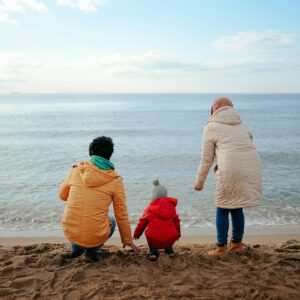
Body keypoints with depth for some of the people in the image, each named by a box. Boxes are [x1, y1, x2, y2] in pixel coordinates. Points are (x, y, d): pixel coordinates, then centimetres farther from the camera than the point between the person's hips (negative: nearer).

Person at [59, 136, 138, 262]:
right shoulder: (115, 180, -7)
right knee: (112, 221, 30)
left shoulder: (76, 170, -2)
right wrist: (127, 240, 16)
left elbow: (62, 195, 15)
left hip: (70, 232, 3)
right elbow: (122, 215, 1)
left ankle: (76, 248, 23)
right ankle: (92, 251, 8)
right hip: (95, 236, -3)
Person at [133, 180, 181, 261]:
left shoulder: (150, 208, 4)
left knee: (149, 233, 29)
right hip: (170, 239, 3)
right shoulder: (171, 206, 9)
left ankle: (153, 251, 14)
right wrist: (178, 234, 37)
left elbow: (142, 222, 11)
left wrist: (136, 234, 30)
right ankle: (169, 249, 28)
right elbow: (176, 221, 18)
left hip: (154, 240, -3)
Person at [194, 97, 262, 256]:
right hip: (252, 168, 6)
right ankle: (237, 244, 30)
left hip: (231, 170, -6)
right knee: (237, 208, 20)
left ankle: (221, 248, 16)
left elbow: (206, 159, 7)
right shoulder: (240, 124, 23)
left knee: (222, 209, 10)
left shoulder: (211, 127, 6)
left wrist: (200, 181, 18)